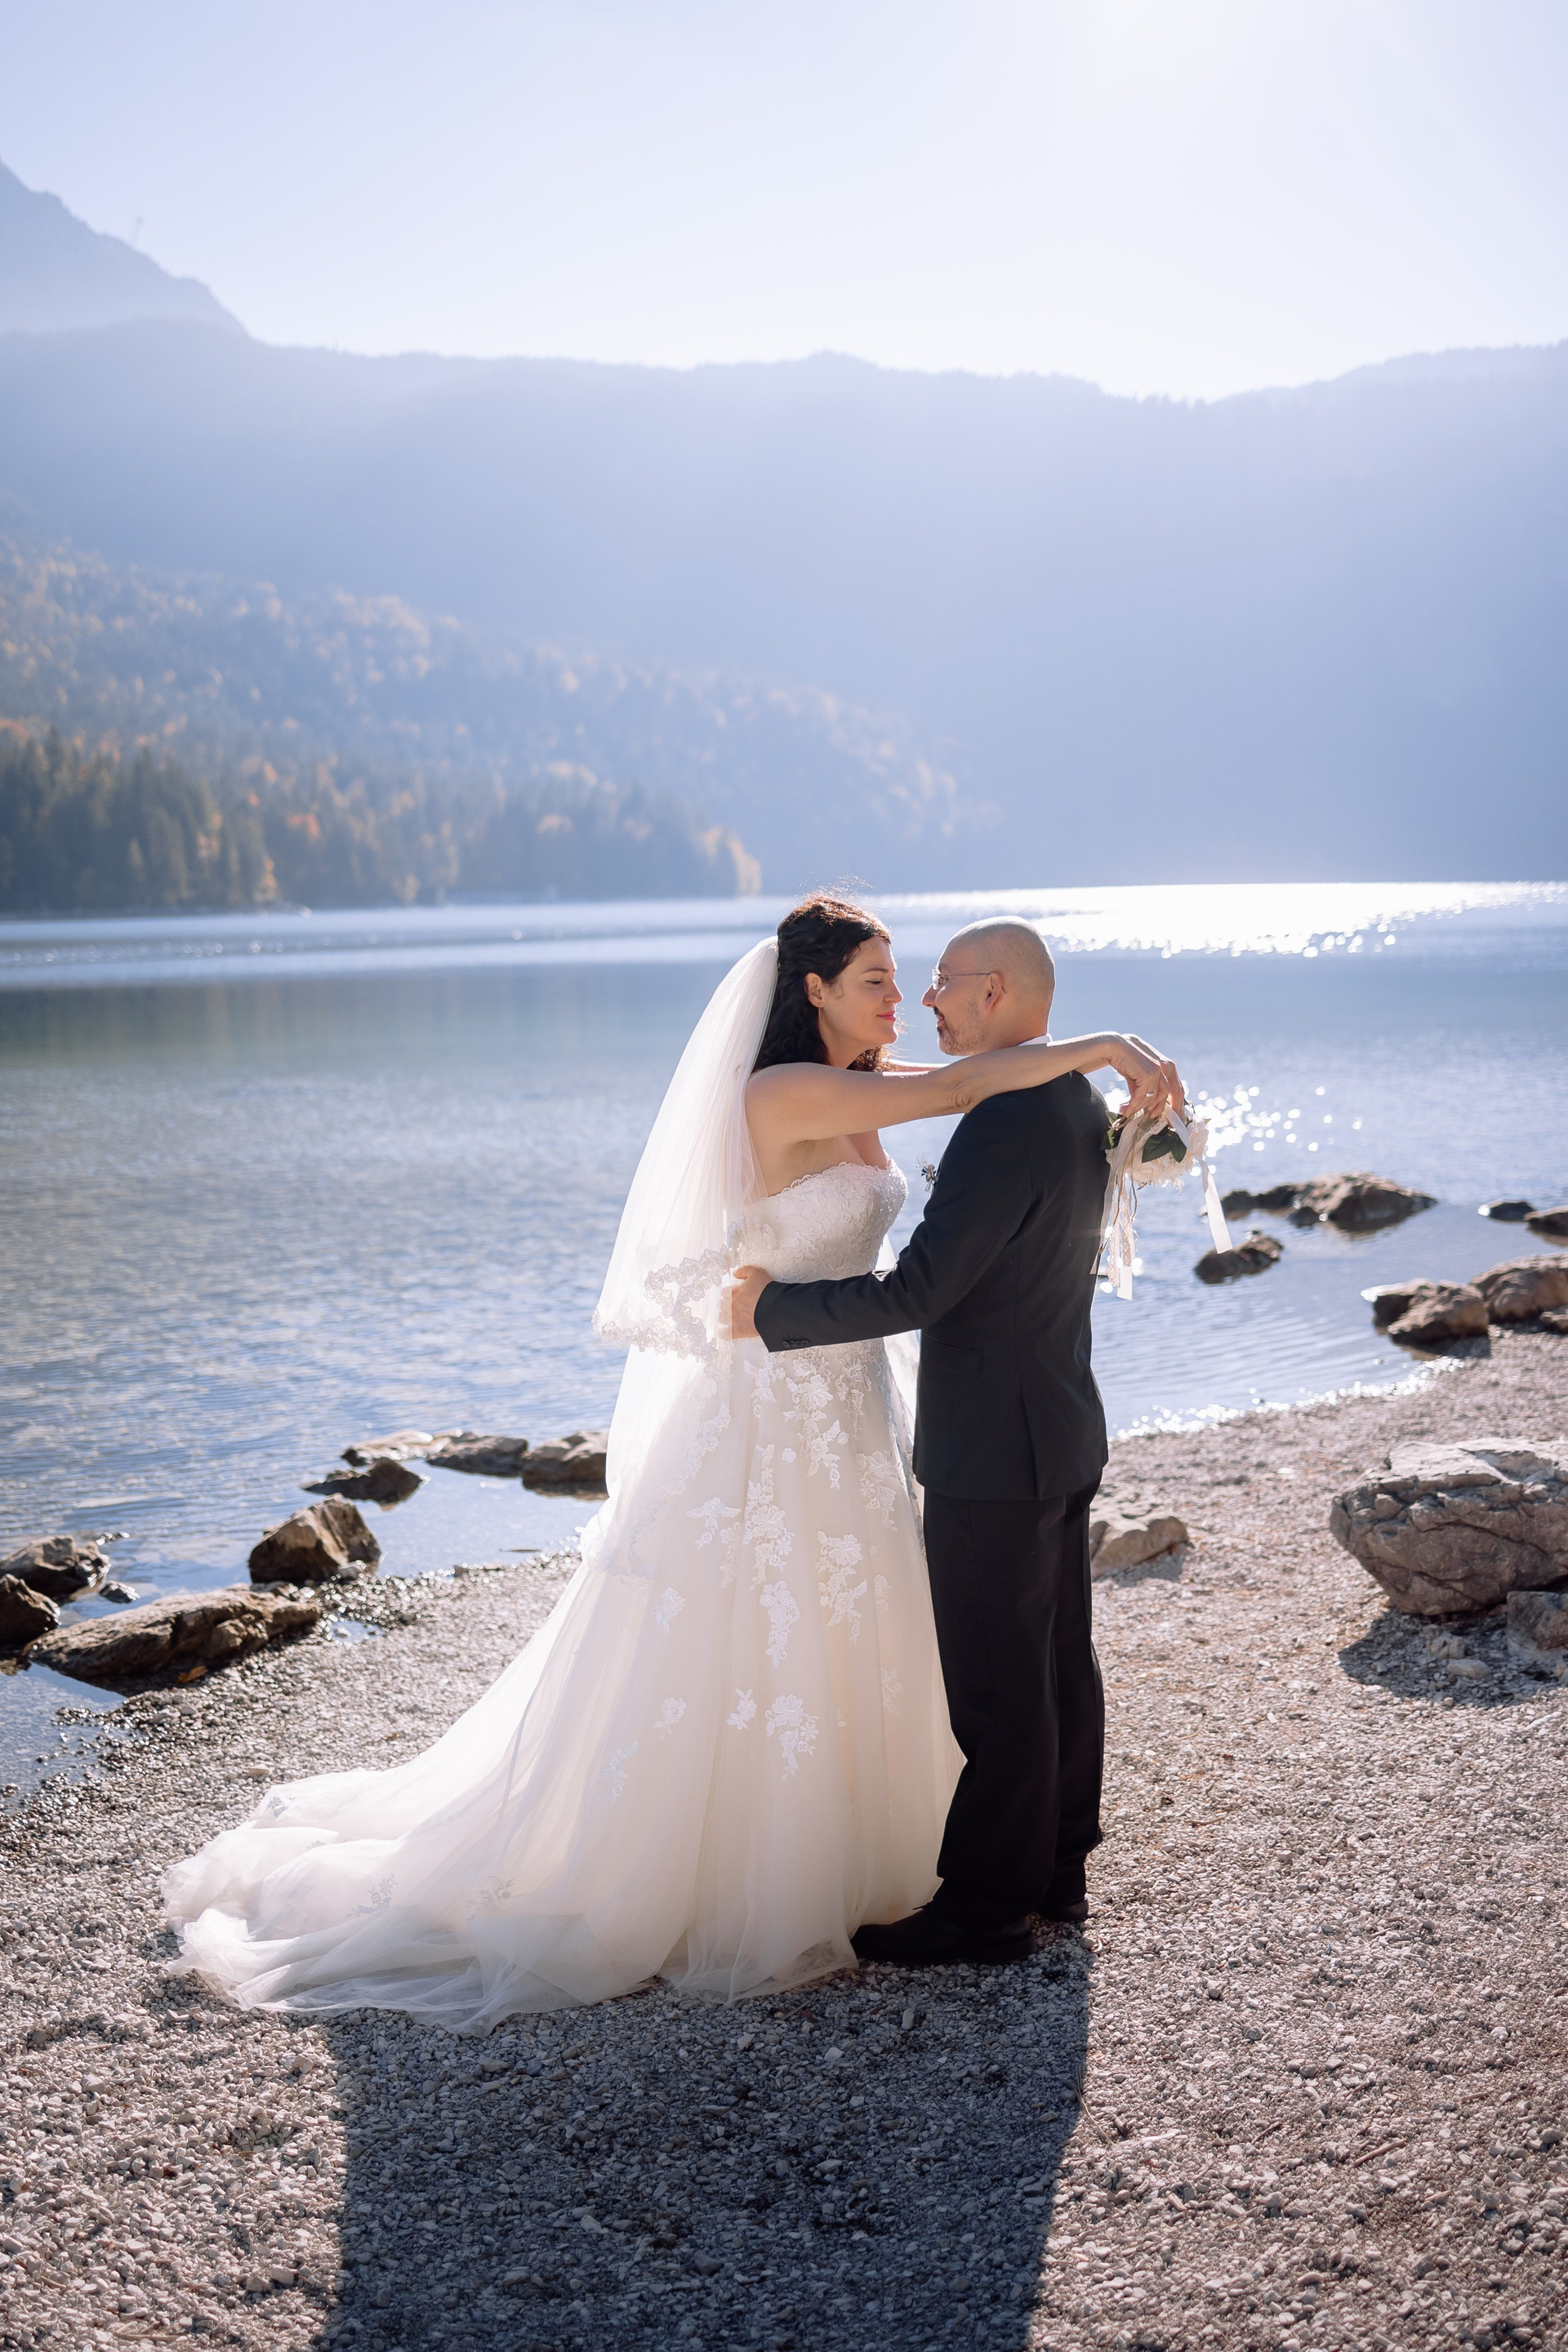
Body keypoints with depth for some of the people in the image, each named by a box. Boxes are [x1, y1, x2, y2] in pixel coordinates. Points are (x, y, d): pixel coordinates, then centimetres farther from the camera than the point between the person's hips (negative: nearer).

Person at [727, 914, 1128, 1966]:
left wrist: (773, 1309, -19)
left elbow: (916, 1292, -27)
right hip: (1062, 1430, 10)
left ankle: (985, 1907, 10)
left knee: (996, 1683, 0)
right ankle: (1056, 1867, 29)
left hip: (993, 1448, -10)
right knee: (1058, 1656, 17)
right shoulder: (1080, 1104, 8)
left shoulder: (1004, 1127, -24)